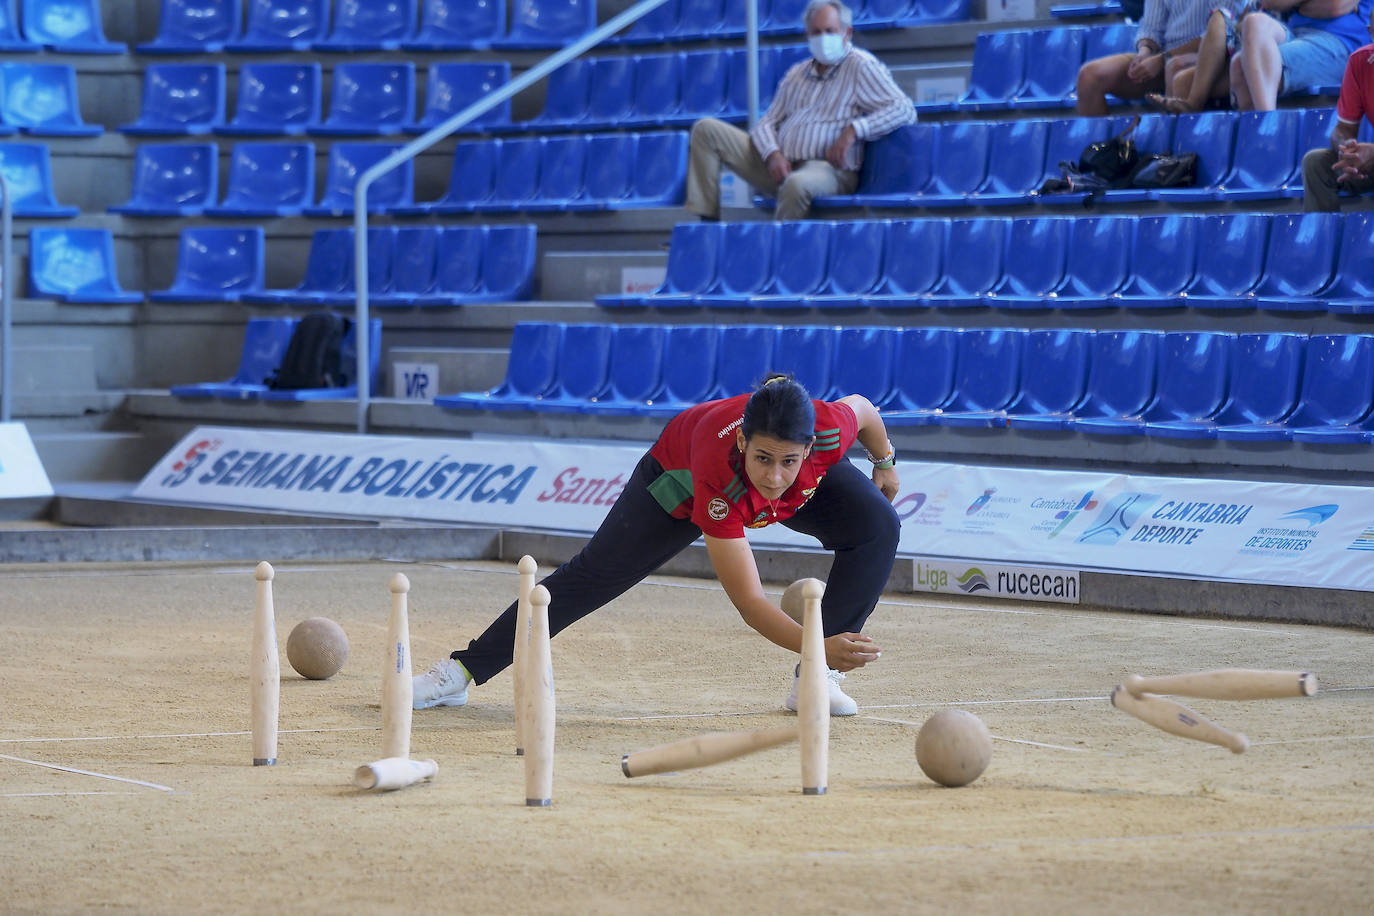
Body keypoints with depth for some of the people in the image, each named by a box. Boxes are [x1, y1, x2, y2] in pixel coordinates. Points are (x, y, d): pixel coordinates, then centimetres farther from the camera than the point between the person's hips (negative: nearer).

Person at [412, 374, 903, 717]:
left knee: (876, 526, -20)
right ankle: (461, 671, 7)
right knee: (593, 576, -4)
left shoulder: (829, 428, -42)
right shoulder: (717, 478, -48)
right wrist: (818, 644, -61)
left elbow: (862, 408, -14)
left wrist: (884, 462, 4)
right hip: (681, 474, -3)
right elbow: (750, 602, -47)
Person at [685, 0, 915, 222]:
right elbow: (767, 123, 16)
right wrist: (773, 154, -7)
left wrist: (853, 130, -21)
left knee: (797, 184, -44)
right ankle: (708, 221, -5)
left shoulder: (861, 66, 1)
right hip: (778, 164, 7)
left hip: (827, 169, -7)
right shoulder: (796, 74, 21)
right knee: (706, 129, 2)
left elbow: (904, 110, -10)